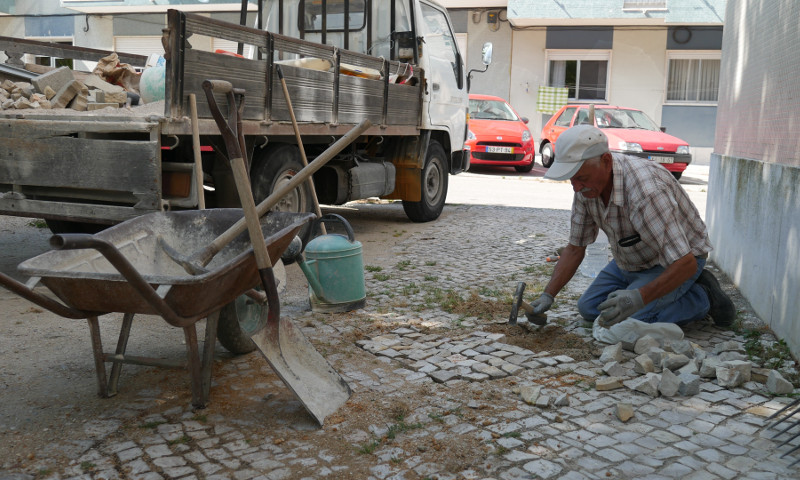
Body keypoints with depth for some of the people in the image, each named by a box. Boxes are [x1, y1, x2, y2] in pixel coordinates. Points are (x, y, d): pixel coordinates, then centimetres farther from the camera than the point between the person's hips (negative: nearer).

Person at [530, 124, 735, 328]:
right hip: (632, 262, 8)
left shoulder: (646, 191, -39)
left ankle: (702, 296, -2)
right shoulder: (586, 185, -13)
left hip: (677, 262, -8)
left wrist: (640, 298, -49)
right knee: (589, 308, 4)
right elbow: (575, 248, -2)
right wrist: (547, 295, -10)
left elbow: (685, 263, -38)